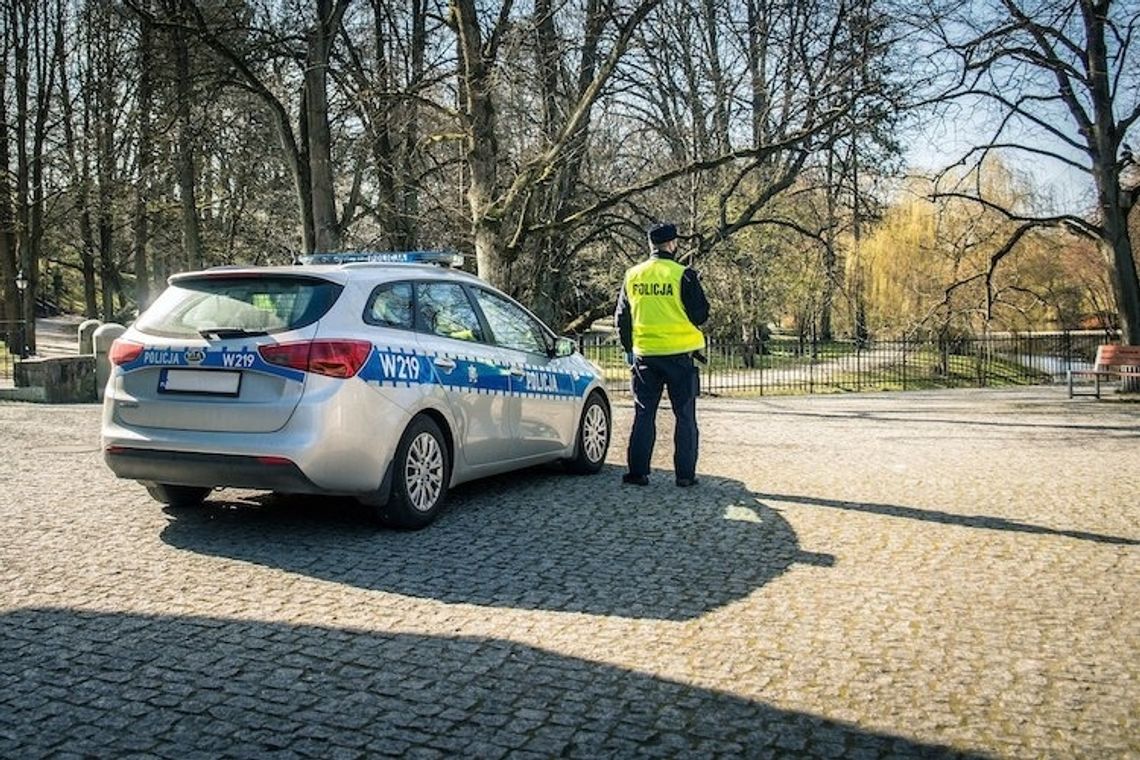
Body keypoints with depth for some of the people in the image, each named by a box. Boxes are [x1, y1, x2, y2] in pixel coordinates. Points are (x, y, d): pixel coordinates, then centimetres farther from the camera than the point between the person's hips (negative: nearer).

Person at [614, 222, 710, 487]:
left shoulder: (632, 275, 4)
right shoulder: (683, 275, -9)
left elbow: (621, 317, 10)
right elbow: (700, 315, -6)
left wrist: (630, 350, 22)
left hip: (644, 355, 3)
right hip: (679, 354, -3)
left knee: (644, 415, 10)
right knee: (685, 416, 6)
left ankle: (638, 472, 9)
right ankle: (685, 474, 7)